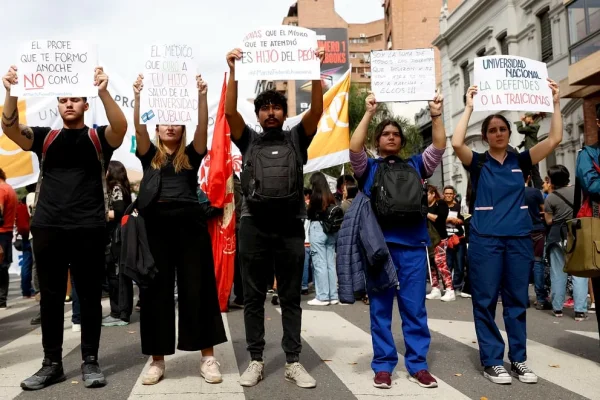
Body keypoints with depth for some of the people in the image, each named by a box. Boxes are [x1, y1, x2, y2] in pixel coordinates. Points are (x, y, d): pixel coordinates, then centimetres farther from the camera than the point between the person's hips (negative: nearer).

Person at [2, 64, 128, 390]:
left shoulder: (98, 138, 6)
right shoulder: (44, 138, 12)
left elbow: (121, 127, -15)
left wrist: (103, 91, -30)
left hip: (88, 229, -2)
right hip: (48, 228, 3)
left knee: (89, 296, 4)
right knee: (50, 297, 8)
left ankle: (90, 361, 14)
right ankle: (52, 363, 19)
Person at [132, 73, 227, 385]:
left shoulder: (191, 155, 11)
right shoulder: (149, 154, 12)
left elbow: (203, 128, -5)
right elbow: (139, 128, -4)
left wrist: (201, 97, -16)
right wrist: (138, 96, -16)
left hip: (189, 223, -1)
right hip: (156, 223, 1)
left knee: (198, 288, 1)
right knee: (156, 290, 4)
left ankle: (208, 357, 7)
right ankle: (157, 359, 13)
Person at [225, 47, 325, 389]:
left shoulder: (296, 138, 12)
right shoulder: (249, 140, 12)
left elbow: (317, 110, -2)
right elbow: (230, 111, -2)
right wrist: (234, 71, -9)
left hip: (290, 226, 0)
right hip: (255, 226, 0)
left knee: (291, 297, 5)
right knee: (254, 297, 5)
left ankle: (294, 361, 13)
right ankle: (256, 360, 15)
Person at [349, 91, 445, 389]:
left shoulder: (415, 166, 18)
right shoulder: (368, 168, 11)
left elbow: (439, 148, 7)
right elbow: (354, 148, -7)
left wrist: (436, 115, -2)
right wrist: (369, 113, -9)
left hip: (412, 245, 2)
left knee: (415, 308, 5)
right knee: (380, 309, 4)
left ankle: (418, 365, 14)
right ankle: (383, 365, 13)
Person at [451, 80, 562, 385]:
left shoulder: (521, 161, 10)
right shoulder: (478, 162, 3)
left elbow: (554, 139, 2)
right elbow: (456, 143, -16)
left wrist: (555, 103, 0)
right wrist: (469, 107, -12)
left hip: (519, 238, 3)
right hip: (485, 239, -3)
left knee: (517, 300, 8)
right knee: (486, 301, 1)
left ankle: (518, 360, 19)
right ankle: (492, 361, 10)